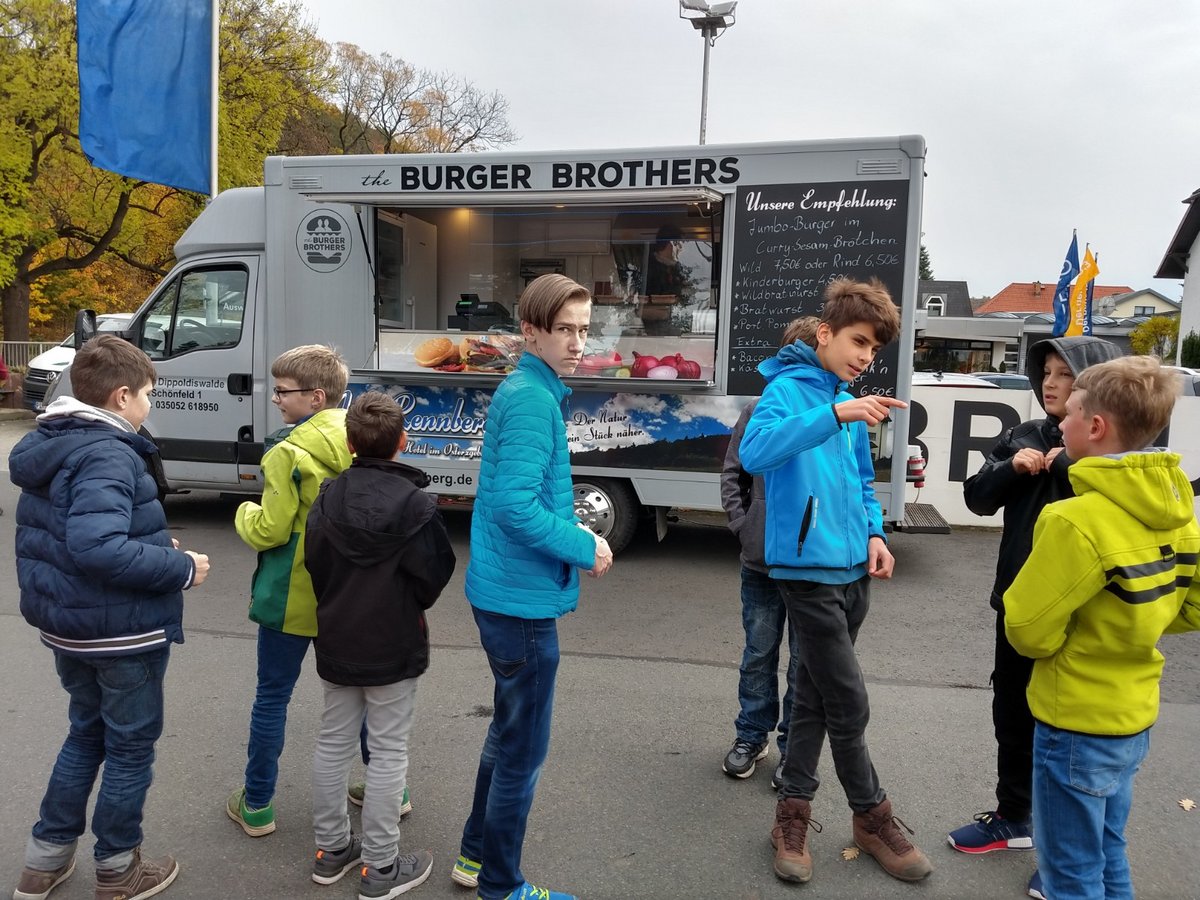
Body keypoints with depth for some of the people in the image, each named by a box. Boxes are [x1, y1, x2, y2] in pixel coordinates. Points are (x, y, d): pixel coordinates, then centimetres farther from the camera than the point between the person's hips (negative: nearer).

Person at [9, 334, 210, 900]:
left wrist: (153, 545, 8)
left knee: (86, 732, 25)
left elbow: (56, 537, 12)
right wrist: (180, 568, -24)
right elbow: (98, 546, -36)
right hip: (123, 630, -9)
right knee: (131, 745, 10)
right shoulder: (107, 455, -24)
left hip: (64, 622, 9)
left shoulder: (47, 446, 6)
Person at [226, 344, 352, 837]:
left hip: (292, 595, -5)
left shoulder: (289, 454, -18)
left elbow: (269, 531, -16)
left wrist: (245, 513, 4)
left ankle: (256, 805, 23)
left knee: (272, 696, 10)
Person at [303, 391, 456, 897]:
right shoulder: (415, 504, -18)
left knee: (333, 742, 17)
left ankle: (330, 849, 31)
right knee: (388, 752, 5)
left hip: (336, 642, 5)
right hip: (394, 646, -4)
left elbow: (313, 564, 2)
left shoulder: (326, 499, -4)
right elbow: (434, 574, -13)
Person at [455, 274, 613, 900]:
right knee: (524, 750, 5)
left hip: (506, 590, 10)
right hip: (522, 598, -10)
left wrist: (574, 537, 9)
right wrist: (584, 549, -16)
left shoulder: (525, 391, 12)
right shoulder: (533, 398, -19)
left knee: (508, 734, 23)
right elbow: (514, 504, -27)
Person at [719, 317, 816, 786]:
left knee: (805, 661, 12)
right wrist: (743, 525, -1)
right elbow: (732, 473, 7)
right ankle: (751, 737, 33)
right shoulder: (759, 409, 0)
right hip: (761, 559, 2)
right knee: (759, 654, 16)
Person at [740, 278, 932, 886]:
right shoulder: (787, 389, -10)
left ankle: (793, 813, 28)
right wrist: (835, 414, -34)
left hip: (854, 570, 8)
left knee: (817, 695, 14)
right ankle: (872, 817, 21)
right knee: (850, 705, 0)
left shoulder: (849, 403, 13)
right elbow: (754, 453, -29)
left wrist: (874, 534, 6)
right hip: (808, 569, -8)